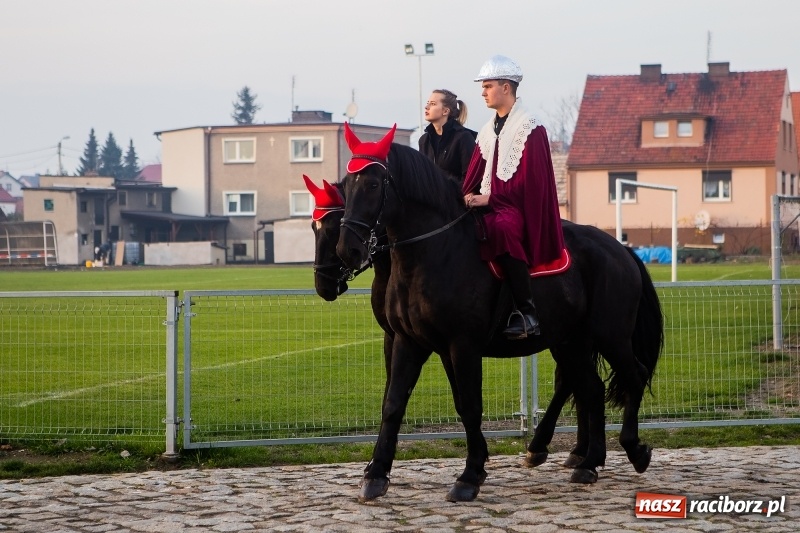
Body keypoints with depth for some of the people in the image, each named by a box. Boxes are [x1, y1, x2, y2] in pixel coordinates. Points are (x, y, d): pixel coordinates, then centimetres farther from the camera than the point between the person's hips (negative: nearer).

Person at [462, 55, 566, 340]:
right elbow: (475, 172, 14)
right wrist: (469, 195, -8)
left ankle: (526, 312, -36)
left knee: (501, 228, -39)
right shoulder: (488, 131, 18)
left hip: (519, 207, -8)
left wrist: (490, 198, -19)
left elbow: (528, 180, -14)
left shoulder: (530, 128, -6)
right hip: (490, 204, 8)